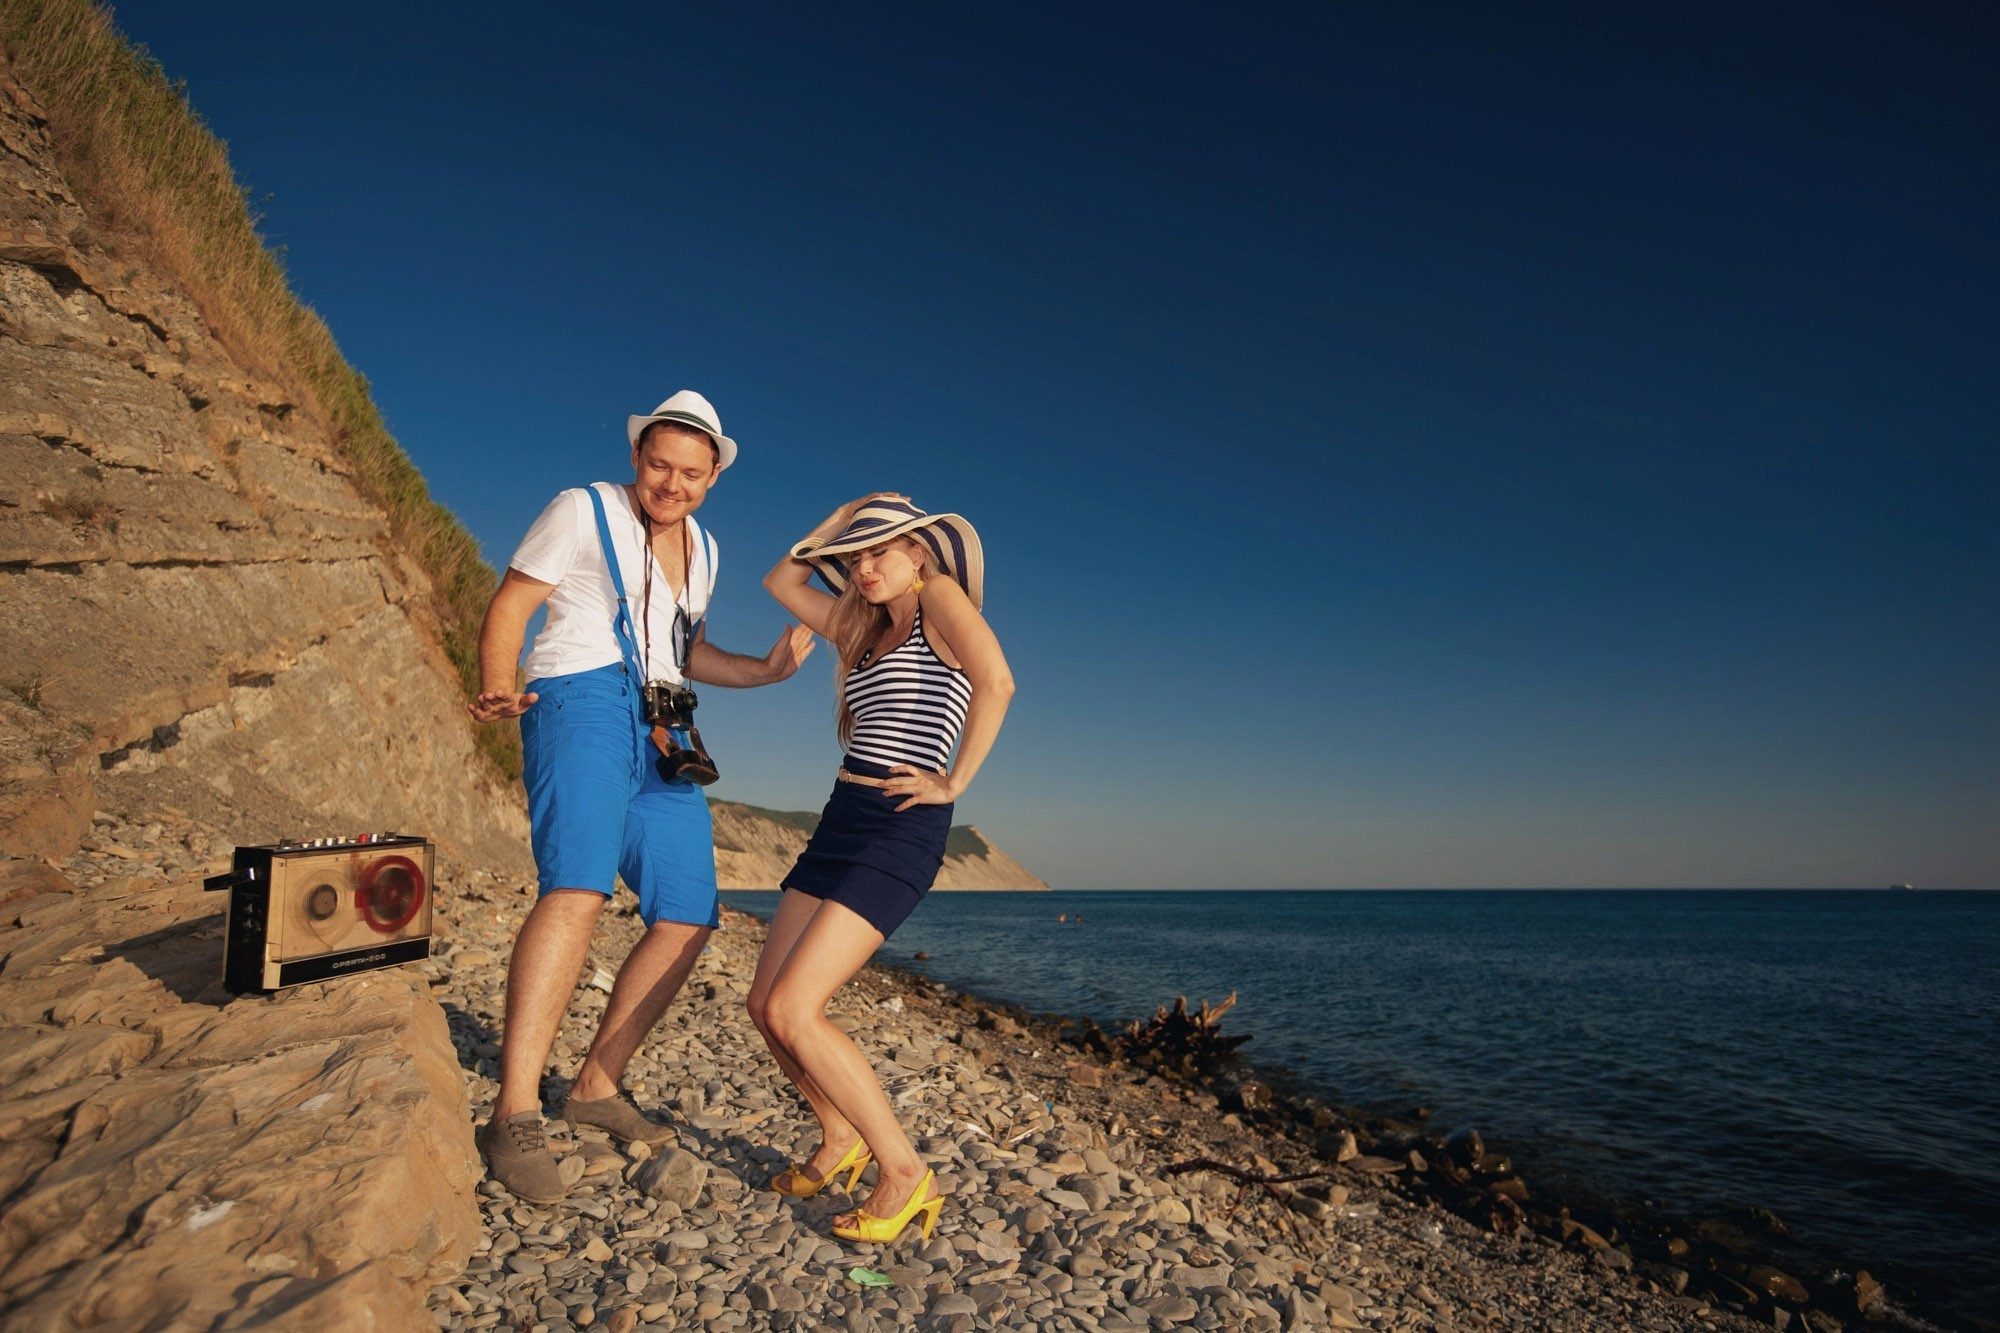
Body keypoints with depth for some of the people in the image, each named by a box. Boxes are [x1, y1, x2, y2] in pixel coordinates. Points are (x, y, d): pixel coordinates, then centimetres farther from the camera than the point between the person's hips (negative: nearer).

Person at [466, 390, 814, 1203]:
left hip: (663, 739, 7)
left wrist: (765, 671, 10)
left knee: (688, 921, 1)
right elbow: (509, 606, 0)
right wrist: (499, 690, -18)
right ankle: (514, 1114, -26)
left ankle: (597, 1085, 15)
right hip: (583, 704, -6)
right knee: (578, 889, -29)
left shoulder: (702, 549, 21)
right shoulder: (583, 510, 4)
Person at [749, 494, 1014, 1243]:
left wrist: (954, 782, -16)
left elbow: (997, 682, -23)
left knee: (792, 1012, -16)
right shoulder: (865, 627, 19)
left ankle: (905, 1174, -3)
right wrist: (840, 519, 20)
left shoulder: (941, 597, -5)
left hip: (900, 832, -8)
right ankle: (842, 1139, 27)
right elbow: (782, 583, 28)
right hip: (840, 823, 9)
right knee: (765, 1005, 6)